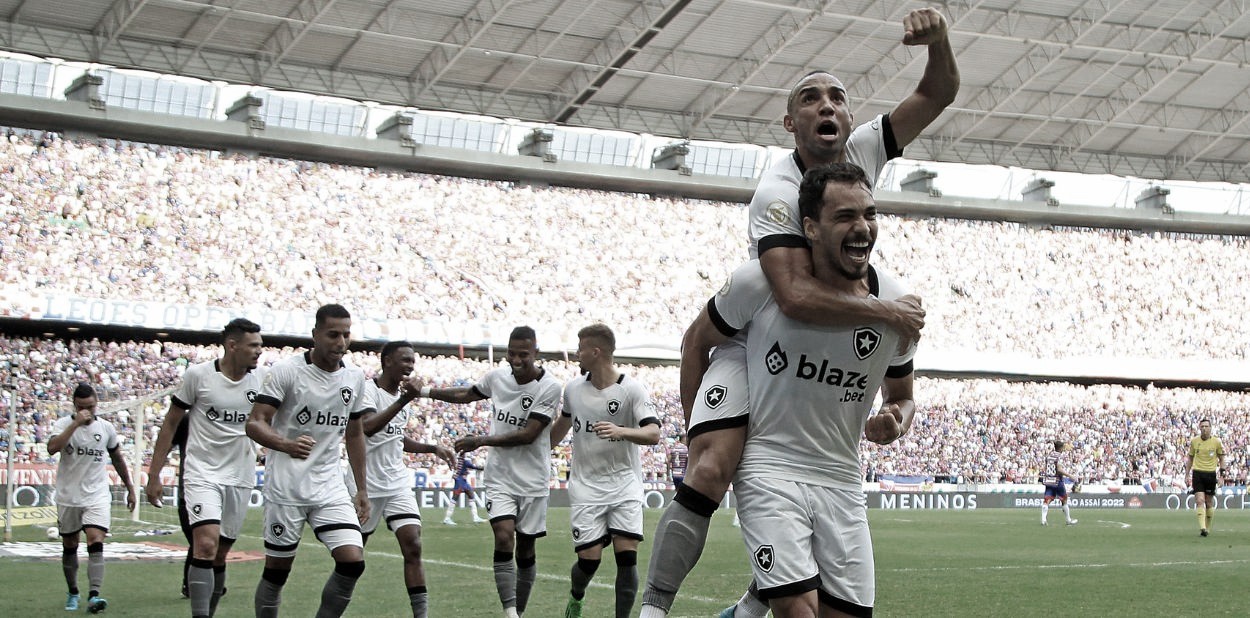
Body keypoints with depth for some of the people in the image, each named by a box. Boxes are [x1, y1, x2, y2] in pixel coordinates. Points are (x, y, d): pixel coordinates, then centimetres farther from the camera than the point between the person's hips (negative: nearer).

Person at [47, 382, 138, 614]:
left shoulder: (106, 428, 3)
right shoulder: (63, 424, -4)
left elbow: (118, 459, 16)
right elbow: (52, 448, -25)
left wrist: (130, 488, 20)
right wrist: (75, 423, -25)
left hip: (97, 495, 0)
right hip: (68, 496, 0)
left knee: (96, 542, -17)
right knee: (69, 546, 11)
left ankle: (94, 595, -25)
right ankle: (72, 593, 28)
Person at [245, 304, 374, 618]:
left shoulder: (355, 377, 8)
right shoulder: (285, 370, -9)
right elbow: (254, 423, -14)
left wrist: (361, 490, 17)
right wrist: (287, 445, -33)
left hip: (331, 486, 4)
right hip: (286, 484, -4)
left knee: (353, 562, -11)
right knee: (277, 571, 2)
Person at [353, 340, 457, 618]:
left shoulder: (403, 393, 13)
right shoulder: (367, 389, -12)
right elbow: (366, 428, -31)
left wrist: (433, 448, 16)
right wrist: (403, 401, -35)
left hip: (397, 483, 6)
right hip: (366, 484, -6)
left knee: (413, 547, -9)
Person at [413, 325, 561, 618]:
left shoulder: (550, 387, -14)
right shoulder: (497, 377, -1)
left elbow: (528, 434, -19)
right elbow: (467, 394, 21)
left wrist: (481, 441, -19)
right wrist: (425, 391, 20)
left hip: (532, 480, -2)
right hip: (500, 476, 2)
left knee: (526, 549, 8)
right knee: (504, 538, -18)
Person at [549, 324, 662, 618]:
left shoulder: (631, 389, -8)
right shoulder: (573, 387, 5)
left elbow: (653, 434, -20)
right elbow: (564, 423, 25)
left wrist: (621, 431, -38)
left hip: (624, 484, -2)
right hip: (585, 485, 2)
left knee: (627, 555, -13)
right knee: (589, 558, -6)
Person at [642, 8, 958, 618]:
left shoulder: (863, 151, -4)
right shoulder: (777, 193, -24)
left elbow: (939, 93, -3)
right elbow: (795, 296, -34)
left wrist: (937, 39, -24)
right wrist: (888, 311, -28)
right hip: (755, 343, -6)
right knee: (711, 471, -24)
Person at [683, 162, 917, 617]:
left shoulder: (896, 306, -2)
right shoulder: (760, 281, -11)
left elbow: (901, 396, 15)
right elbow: (696, 342, 6)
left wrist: (895, 424, -9)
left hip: (842, 480, 4)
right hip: (768, 467, -4)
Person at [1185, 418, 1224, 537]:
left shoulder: (1216, 442, -1)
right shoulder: (1194, 441, 4)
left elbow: (1221, 459, 8)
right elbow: (1190, 458, 14)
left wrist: (1221, 475, 2)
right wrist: (1187, 474, 11)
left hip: (1211, 474, 0)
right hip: (1197, 474, 0)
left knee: (1209, 502, 7)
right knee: (1199, 501, -13)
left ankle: (1208, 527, 22)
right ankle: (1202, 528, -20)